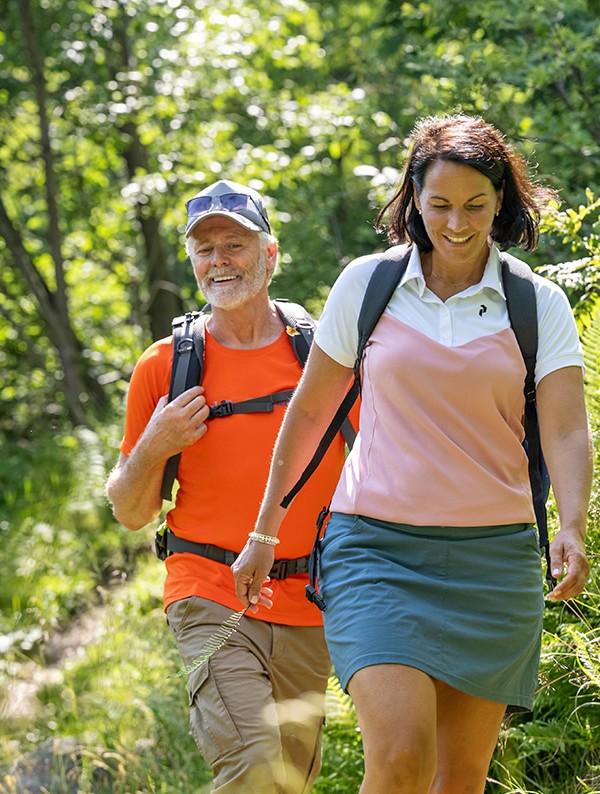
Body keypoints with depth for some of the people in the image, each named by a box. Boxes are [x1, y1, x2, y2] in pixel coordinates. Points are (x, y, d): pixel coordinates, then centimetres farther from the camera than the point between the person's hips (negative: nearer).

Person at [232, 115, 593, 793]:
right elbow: (309, 411, 12)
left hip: (493, 560, 2)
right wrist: (264, 533, 14)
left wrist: (571, 529, -26)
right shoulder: (366, 284, 3)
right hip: (376, 548, -1)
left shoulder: (539, 305, 3)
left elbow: (566, 431, -7)